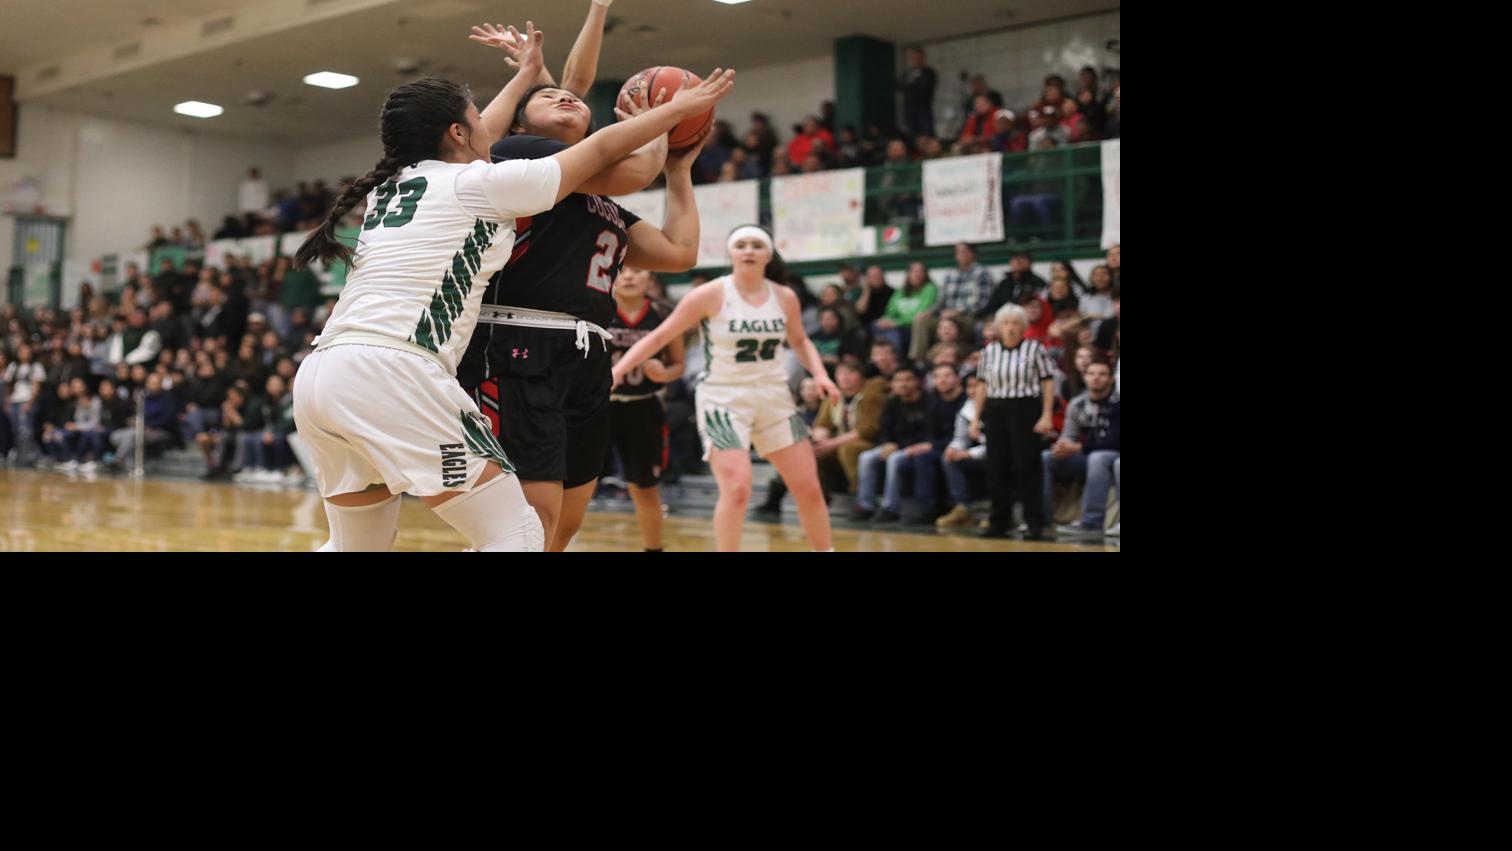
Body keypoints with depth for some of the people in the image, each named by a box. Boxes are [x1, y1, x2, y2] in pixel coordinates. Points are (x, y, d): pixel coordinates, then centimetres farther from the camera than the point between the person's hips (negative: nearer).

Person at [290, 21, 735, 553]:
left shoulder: (390, 186, 23)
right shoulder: (480, 183, 4)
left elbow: (478, 143, 42)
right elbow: (602, 150, 14)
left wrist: (524, 75, 57)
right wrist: (679, 108, 28)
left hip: (319, 375, 8)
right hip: (392, 374, -8)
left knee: (360, 545, 23)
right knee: (517, 536, -2)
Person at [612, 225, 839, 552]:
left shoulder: (785, 297, 1)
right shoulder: (711, 295, -11)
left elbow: (799, 341, 18)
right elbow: (660, 337, -7)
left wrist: (819, 374, 0)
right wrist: (617, 370, -16)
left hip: (773, 397, 4)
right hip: (723, 399, -4)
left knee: (809, 488, 6)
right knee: (737, 490, -19)